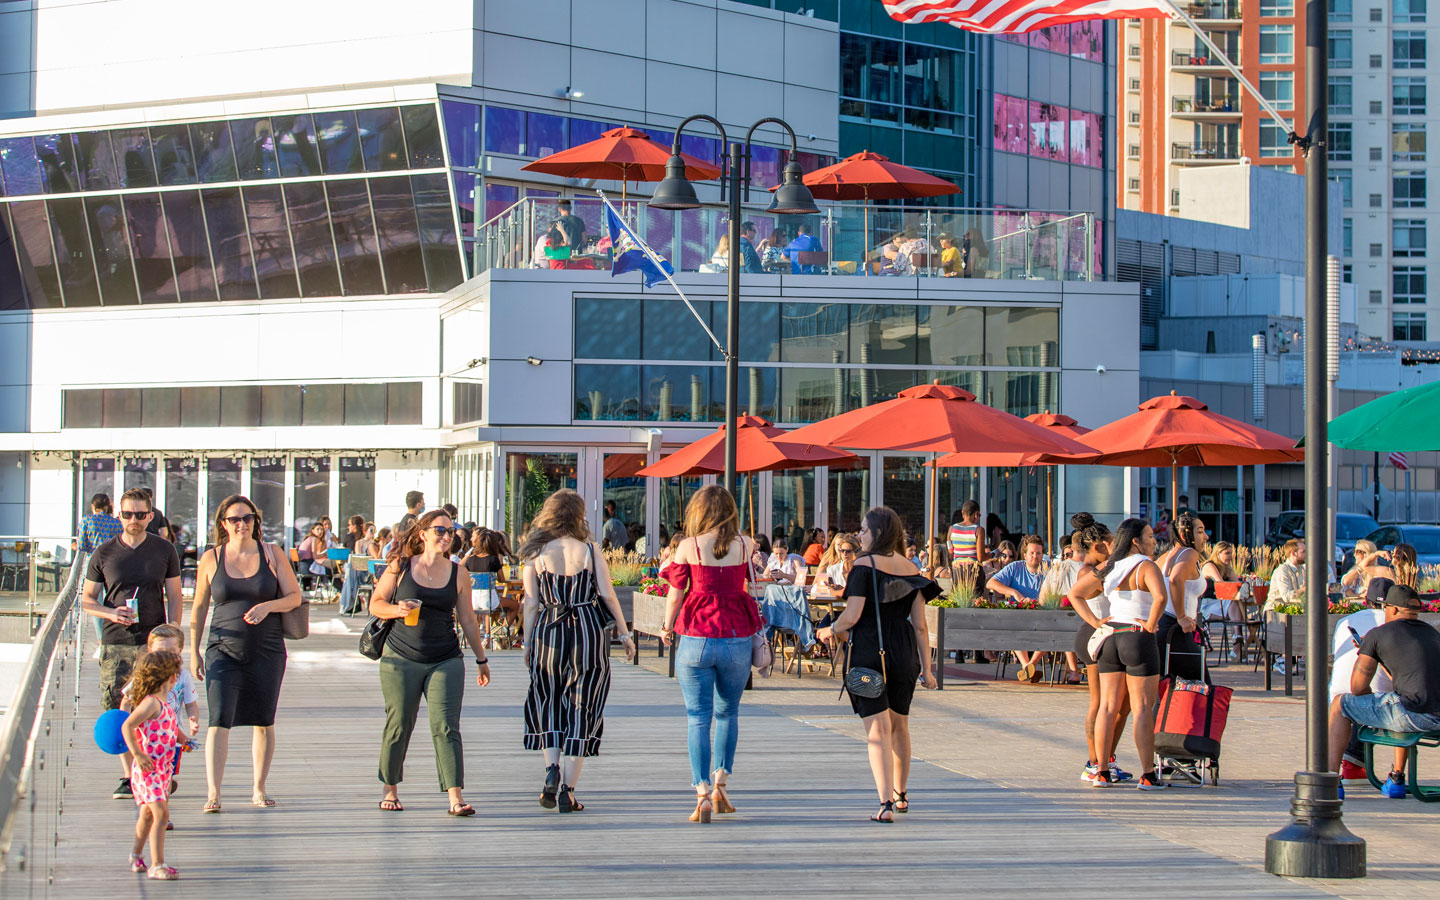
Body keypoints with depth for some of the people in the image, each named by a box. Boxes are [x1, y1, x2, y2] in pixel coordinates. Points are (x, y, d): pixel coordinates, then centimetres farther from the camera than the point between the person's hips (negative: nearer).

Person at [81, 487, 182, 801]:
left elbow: (174, 598, 8)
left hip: (153, 642, -1)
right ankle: (129, 777, 6)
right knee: (119, 712, -3)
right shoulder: (104, 554, 7)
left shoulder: (164, 550, 6)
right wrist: (111, 613, -10)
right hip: (116, 643, 1)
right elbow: (86, 601, 11)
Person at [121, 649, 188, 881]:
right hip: (147, 769, -10)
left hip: (162, 770, 10)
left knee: (148, 814, 21)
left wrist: (184, 738, 18)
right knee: (161, 814, -17)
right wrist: (137, 754, -28)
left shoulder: (164, 705, 13)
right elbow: (127, 727, -23)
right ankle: (157, 865, -18)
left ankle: (136, 856, 38)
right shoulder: (151, 703, -17)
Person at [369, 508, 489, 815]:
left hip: (446, 661, 1)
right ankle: (389, 789, 24)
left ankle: (456, 798, -14)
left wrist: (481, 659, 17)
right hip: (401, 659, -1)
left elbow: (467, 620, 13)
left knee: (446, 727, -9)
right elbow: (375, 604, 5)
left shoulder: (457, 574, 6)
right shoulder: (400, 568, 2)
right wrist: (397, 610, -15)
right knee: (398, 726, 5)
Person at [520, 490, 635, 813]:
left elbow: (531, 604, 0)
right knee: (580, 712, 5)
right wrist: (624, 633, 8)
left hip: (548, 633, 1)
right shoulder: (589, 550, -2)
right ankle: (567, 790, 1)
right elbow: (607, 595, -2)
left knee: (547, 706, 17)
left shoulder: (536, 554, 0)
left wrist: (528, 644, 8)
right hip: (588, 632, -1)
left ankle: (552, 769, -5)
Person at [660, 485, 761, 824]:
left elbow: (675, 594, -2)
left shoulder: (688, 547, -6)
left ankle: (702, 795, -6)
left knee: (698, 717, 2)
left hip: (695, 639, -2)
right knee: (728, 712, 20)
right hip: (736, 640, 2)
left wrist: (667, 627, 13)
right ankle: (720, 783, 13)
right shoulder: (744, 545, 0)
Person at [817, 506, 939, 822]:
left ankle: (886, 804, -15)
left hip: (868, 654, -5)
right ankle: (900, 795, 37)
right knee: (899, 726, 21)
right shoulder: (911, 570, 6)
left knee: (878, 732, -5)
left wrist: (831, 631, 5)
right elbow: (920, 624, 5)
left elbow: (852, 615, -15)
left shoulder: (865, 566, -9)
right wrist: (926, 667, 9)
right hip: (904, 654, 5)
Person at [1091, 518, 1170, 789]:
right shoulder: (1146, 567, -11)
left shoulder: (1110, 567, 9)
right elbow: (1160, 597, -28)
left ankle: (1101, 772, 7)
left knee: (1108, 706, 7)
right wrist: (1151, 624, -16)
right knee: (1143, 708, -3)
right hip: (1138, 639, -6)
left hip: (1110, 637, 6)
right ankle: (1148, 775, -3)